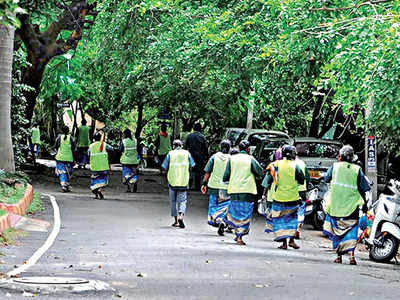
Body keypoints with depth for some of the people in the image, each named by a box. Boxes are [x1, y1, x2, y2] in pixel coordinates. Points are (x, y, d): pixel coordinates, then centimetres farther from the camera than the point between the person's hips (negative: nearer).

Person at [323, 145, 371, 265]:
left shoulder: (335, 166, -1)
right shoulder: (357, 169, 1)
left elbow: (326, 179, 15)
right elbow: (363, 189, 3)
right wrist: (364, 203, 15)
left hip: (335, 205, 0)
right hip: (352, 207, 0)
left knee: (337, 230, 11)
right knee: (351, 230, 1)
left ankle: (339, 256, 14)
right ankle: (351, 254, -18)